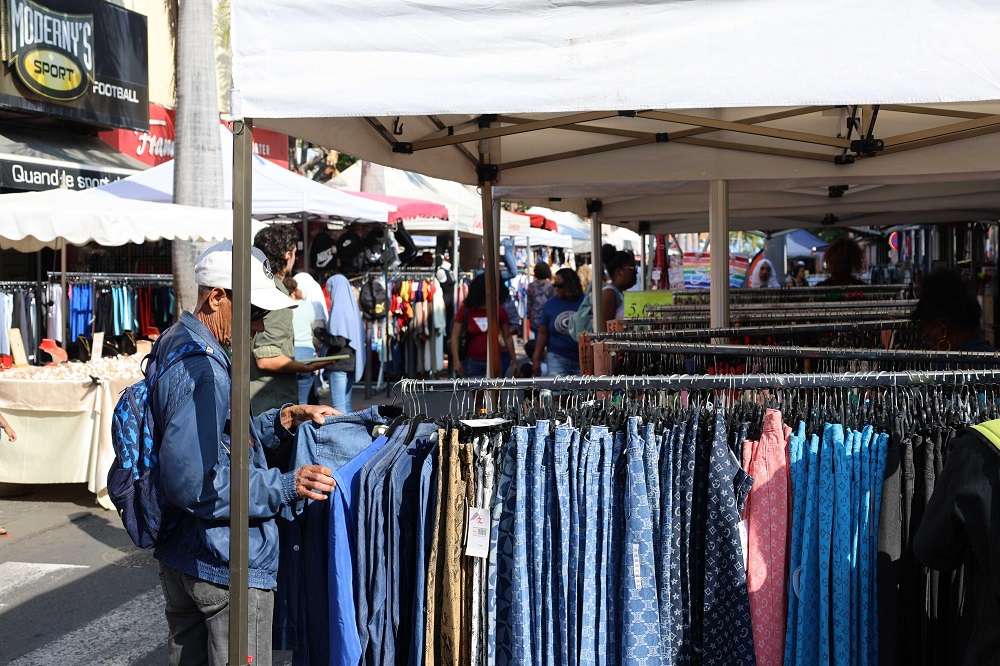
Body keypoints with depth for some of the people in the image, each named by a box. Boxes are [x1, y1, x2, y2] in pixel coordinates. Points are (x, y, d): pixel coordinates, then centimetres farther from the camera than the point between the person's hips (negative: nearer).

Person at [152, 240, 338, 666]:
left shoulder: (174, 347, 9)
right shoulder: (203, 372, -24)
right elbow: (193, 483, -29)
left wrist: (283, 420, 5)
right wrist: (284, 487, -25)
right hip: (225, 566, -10)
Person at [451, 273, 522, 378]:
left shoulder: (499, 310, 3)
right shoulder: (465, 310, -2)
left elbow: (508, 338, 8)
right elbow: (455, 336, -4)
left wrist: (515, 362, 6)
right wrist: (456, 360, -16)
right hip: (472, 361, -1)